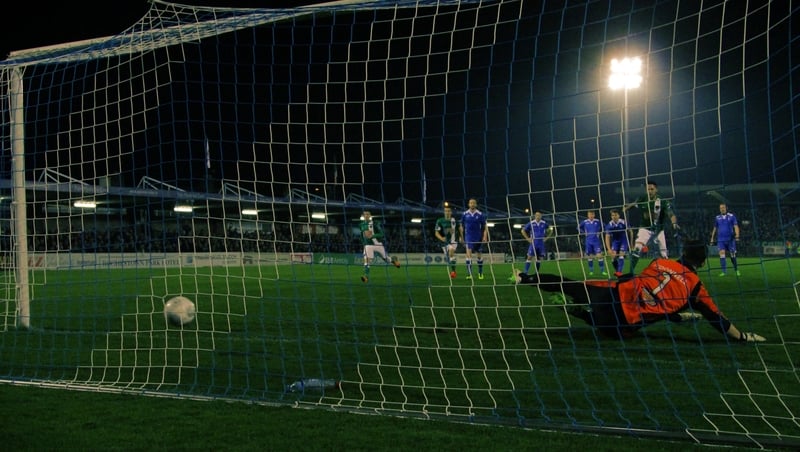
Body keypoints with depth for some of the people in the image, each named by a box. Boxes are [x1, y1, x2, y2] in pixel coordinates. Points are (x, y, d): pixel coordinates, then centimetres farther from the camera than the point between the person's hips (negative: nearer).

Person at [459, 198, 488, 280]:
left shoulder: (480, 214, -3)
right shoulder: (465, 214, 0)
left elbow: (484, 227, 1)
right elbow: (462, 226, 11)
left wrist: (485, 236, -11)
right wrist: (462, 237, 11)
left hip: (478, 238, 1)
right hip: (468, 237, -1)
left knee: (479, 255, 13)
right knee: (468, 254, -16)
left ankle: (480, 273, 31)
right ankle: (469, 274, -20)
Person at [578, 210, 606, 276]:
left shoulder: (597, 221, -2)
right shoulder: (585, 222, -1)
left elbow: (603, 227, 13)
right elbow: (579, 227, 13)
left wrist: (600, 232, 1)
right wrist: (583, 233, 2)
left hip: (596, 241, -1)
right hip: (588, 241, 1)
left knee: (599, 255, -9)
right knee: (590, 256, 6)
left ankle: (602, 270, -3)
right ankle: (591, 271, 17)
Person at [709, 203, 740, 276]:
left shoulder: (731, 216, 0)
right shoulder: (717, 218, 10)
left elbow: (736, 226, -6)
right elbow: (715, 228, 19)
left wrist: (737, 235, -21)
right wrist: (712, 238, 16)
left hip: (730, 239, -2)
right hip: (720, 240, 2)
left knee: (732, 255, 4)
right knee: (722, 253, -11)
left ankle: (736, 270, 20)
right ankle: (724, 271, -10)